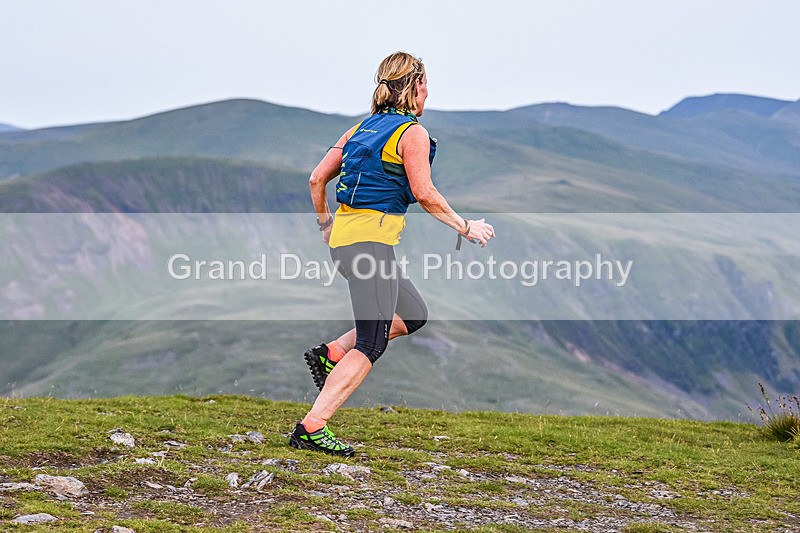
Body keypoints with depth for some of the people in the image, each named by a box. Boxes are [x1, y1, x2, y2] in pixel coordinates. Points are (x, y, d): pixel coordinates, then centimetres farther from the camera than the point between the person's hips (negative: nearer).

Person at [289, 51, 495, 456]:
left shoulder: (361, 129, 15)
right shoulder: (412, 133, -6)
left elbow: (317, 179, 13)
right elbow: (425, 194, -14)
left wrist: (325, 225, 27)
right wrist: (466, 228, -3)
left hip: (342, 235, 9)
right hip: (371, 237, -9)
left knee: (413, 316, 21)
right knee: (371, 344, -7)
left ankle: (330, 354, 12)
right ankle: (312, 428, -14)